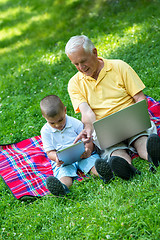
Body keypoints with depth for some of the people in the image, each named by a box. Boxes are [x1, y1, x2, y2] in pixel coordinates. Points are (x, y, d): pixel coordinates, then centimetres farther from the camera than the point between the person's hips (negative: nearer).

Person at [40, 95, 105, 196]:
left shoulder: (75, 123, -1)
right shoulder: (46, 131, 1)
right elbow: (50, 152, 1)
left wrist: (88, 150, -22)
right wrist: (57, 157, -24)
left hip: (82, 155, 2)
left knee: (94, 163, -30)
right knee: (63, 173, -34)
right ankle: (63, 187, -67)